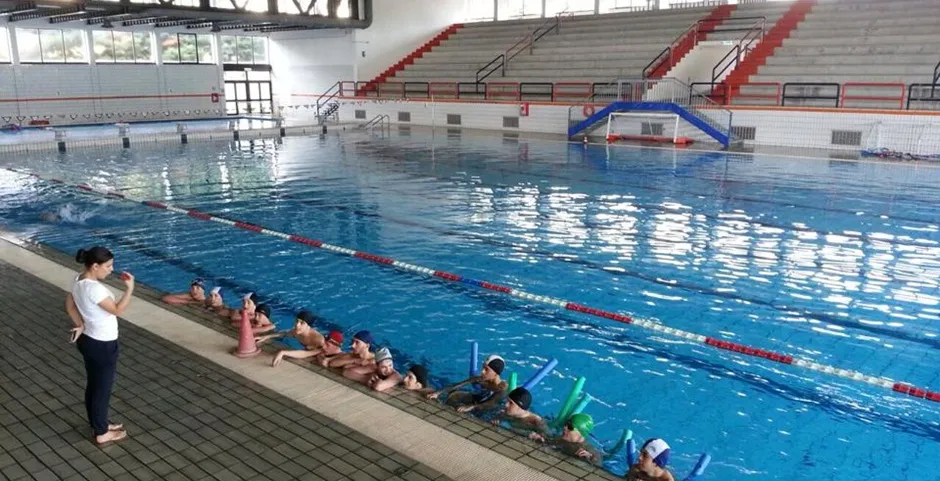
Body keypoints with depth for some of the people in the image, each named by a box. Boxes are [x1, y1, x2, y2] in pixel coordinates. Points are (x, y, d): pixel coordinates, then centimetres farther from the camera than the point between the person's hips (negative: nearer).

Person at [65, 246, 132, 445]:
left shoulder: (80, 280, 0)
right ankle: (102, 434, 19)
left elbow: (70, 305, 11)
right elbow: (117, 310, -27)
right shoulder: (94, 288, -29)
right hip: (102, 345, -9)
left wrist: (80, 325, 3)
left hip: (88, 339, 9)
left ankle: (98, 424, 38)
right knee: (103, 388, 6)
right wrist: (129, 288, -24)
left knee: (93, 385, 22)